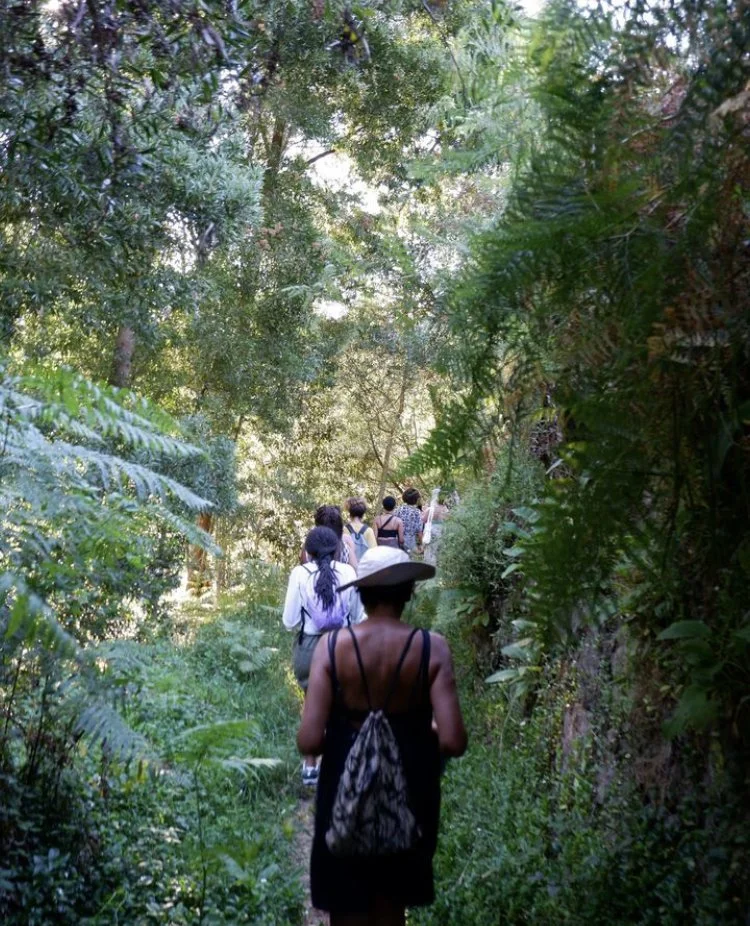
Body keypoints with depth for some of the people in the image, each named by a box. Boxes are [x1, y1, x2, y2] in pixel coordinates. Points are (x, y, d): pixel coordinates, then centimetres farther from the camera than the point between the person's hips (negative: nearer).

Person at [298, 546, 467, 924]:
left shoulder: (333, 645, -15)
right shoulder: (431, 647, -15)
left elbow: (309, 741, -18)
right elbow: (453, 742, -20)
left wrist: (342, 733, 3)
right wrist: (420, 731, 1)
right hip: (409, 795, 1)